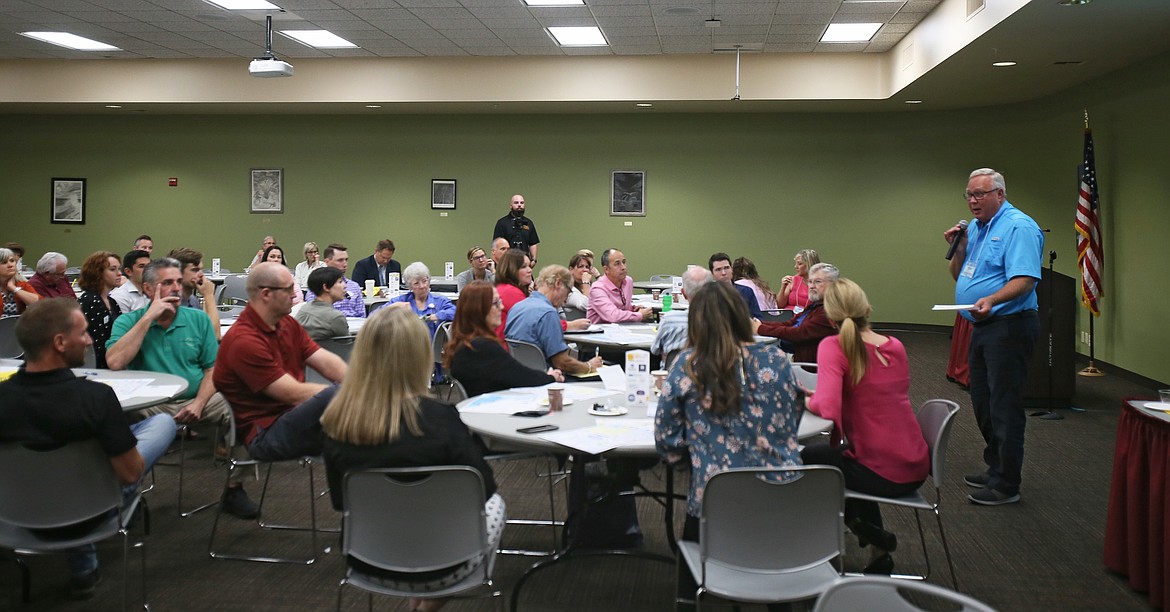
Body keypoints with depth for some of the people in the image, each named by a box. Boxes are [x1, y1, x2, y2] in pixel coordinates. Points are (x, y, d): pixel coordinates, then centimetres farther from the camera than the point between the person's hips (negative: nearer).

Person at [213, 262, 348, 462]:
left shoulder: (287, 324, 12)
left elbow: (326, 362, 3)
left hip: (292, 418, 9)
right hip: (265, 436, -9)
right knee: (335, 396, -31)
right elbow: (294, 394, -18)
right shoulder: (244, 341, -17)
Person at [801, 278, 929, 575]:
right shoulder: (896, 347, 5)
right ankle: (879, 553, 35)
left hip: (884, 475, -7)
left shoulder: (833, 347, -15)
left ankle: (867, 531, 18)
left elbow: (828, 408, -28)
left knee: (805, 457, 17)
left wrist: (809, 402, -6)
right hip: (917, 469, 7)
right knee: (848, 453, 35)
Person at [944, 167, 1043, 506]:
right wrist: (959, 247, 3)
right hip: (982, 327, 10)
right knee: (983, 405, 16)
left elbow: (1024, 280, -24)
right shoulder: (975, 228, 16)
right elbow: (958, 276, 19)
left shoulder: (1019, 227, -13)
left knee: (1004, 408, -6)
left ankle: (1006, 485, 0)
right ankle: (995, 469, 29)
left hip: (1008, 326, -10)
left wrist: (991, 300, -40)